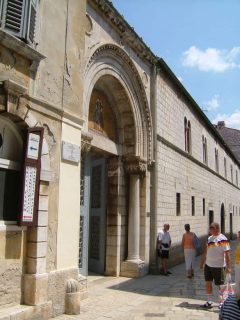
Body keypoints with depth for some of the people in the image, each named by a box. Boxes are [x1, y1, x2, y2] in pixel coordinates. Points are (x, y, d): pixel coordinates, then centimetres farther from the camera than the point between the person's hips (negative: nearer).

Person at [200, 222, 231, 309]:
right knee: (208, 283, 10)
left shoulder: (222, 239, -14)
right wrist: (202, 262, 18)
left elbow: (227, 253, -16)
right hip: (208, 265, 7)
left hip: (218, 266, -7)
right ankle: (209, 302, 22)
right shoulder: (209, 238, 9)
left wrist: (228, 267, -20)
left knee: (221, 285, 6)